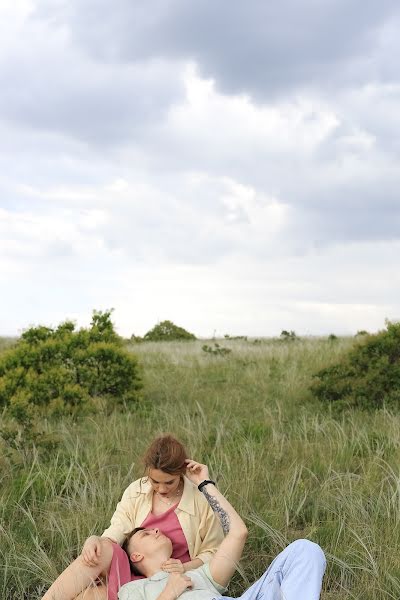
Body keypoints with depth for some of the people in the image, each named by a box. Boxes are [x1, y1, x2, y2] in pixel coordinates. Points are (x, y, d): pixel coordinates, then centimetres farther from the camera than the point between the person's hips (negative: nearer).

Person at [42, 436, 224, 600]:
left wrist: (185, 568, -15)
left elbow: (213, 552, 3)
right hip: (131, 571, 3)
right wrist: (94, 540, -25)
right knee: (103, 549, -31)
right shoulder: (136, 492, 2)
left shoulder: (201, 501, -7)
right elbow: (115, 533, -3)